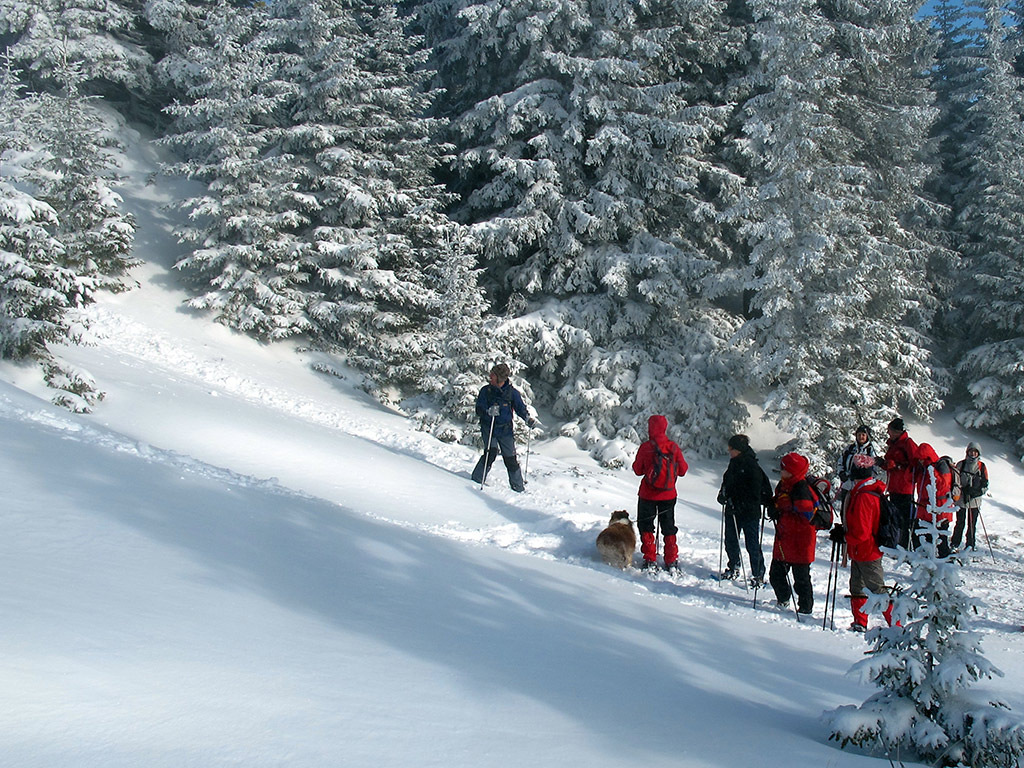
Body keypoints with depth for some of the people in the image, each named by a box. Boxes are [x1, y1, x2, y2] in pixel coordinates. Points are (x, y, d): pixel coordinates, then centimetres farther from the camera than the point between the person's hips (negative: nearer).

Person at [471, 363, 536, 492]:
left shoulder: (512, 392, -2)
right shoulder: (486, 391, -2)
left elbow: (520, 408, 2)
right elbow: (479, 410, -6)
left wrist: (528, 418, -17)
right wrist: (488, 411, -28)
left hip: (505, 430, 1)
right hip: (488, 428, -1)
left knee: (510, 459, 2)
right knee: (491, 452, -19)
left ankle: (519, 487, 17)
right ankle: (476, 480, -5)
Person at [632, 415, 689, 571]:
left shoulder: (646, 447, -15)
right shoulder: (673, 447, -8)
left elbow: (638, 469, -6)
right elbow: (682, 470, -1)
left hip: (648, 494, -3)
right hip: (668, 494, 3)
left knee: (646, 526, 11)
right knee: (669, 527, 16)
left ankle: (650, 559, 6)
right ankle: (671, 560, 16)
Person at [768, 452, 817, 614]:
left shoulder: (801, 489, -20)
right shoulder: (783, 484, 8)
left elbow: (805, 518, -25)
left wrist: (780, 516, -23)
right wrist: (773, 507, 3)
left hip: (799, 541, -9)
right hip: (784, 538, 9)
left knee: (801, 577, 2)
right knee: (776, 574, 16)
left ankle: (805, 608, 15)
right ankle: (783, 600, 38)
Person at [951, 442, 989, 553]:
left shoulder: (982, 467, 5)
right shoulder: (961, 464, 4)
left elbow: (985, 485, 5)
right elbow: (955, 480, -2)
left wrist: (976, 492, -12)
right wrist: (956, 492, -19)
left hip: (975, 500, 1)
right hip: (961, 498, -1)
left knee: (972, 524, 5)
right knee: (960, 522, -1)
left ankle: (970, 544, 17)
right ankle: (954, 544, 9)